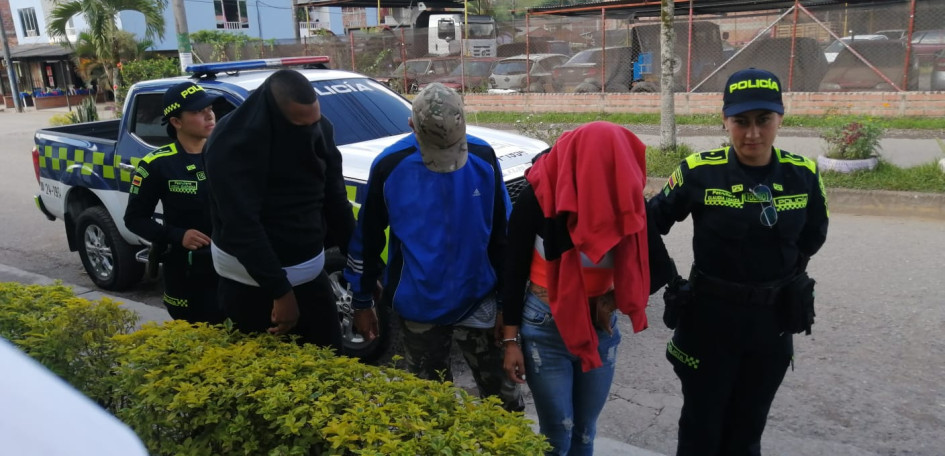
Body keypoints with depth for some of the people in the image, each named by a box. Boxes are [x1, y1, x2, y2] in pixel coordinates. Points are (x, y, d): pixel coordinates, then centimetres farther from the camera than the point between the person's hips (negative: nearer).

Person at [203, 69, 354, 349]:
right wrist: (280, 290, -27)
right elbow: (242, 226, -26)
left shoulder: (319, 130, -6)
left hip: (310, 271, 5)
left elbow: (334, 197, 1)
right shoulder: (234, 143, -22)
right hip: (251, 282, -5)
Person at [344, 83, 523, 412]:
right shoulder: (389, 167, -12)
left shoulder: (483, 158, -8)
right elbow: (367, 238, -1)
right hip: (419, 309, 0)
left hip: (478, 303, 1)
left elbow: (502, 231, 3)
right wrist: (362, 300, 5)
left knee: (501, 391, 12)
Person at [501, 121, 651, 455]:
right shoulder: (538, 195, -17)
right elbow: (514, 270, -9)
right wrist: (511, 340, -8)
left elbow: (639, 265, 6)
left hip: (601, 326, 3)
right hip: (546, 327, -3)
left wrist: (613, 299, -12)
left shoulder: (626, 198, -9)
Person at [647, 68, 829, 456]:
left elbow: (813, 234, 12)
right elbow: (649, 222, -3)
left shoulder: (802, 174, -6)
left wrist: (789, 277, 8)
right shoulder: (699, 172, -14)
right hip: (708, 319, -3)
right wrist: (666, 278, -4)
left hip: (772, 322, 3)